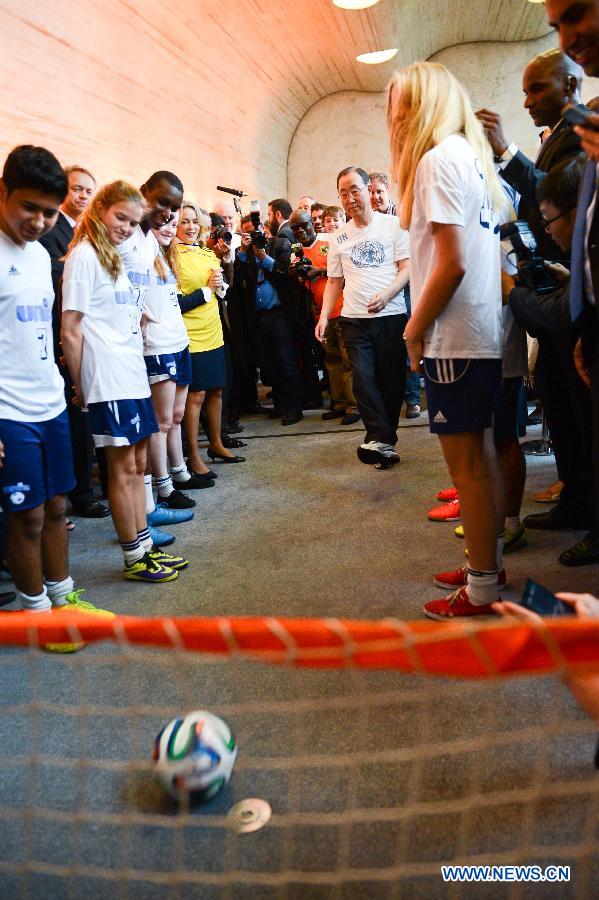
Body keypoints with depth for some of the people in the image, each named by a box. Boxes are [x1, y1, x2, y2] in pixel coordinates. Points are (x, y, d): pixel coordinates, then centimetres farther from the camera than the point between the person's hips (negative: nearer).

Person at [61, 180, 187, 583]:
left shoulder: (115, 256, 17)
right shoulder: (84, 255, -9)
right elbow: (70, 330, -12)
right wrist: (81, 386, -10)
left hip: (133, 374, 9)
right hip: (108, 379, -9)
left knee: (137, 464, 13)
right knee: (123, 467, -1)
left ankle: (145, 546, 23)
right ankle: (134, 558, 10)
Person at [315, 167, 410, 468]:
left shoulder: (393, 225, 3)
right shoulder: (338, 238, 12)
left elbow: (407, 268, -2)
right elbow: (334, 281, 15)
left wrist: (385, 295, -18)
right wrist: (323, 316, 2)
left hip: (391, 315, -2)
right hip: (354, 319, 2)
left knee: (391, 379, 2)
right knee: (363, 378, -11)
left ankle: (381, 440, 15)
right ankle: (384, 441, -9)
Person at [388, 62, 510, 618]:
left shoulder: (439, 158, -12)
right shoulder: (470, 155, 17)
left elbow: (450, 263, -20)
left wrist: (415, 330, -9)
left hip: (455, 337, -9)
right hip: (481, 330, 9)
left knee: (465, 464, -2)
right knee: (474, 458, 15)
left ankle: (481, 591, 8)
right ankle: (486, 563, 27)